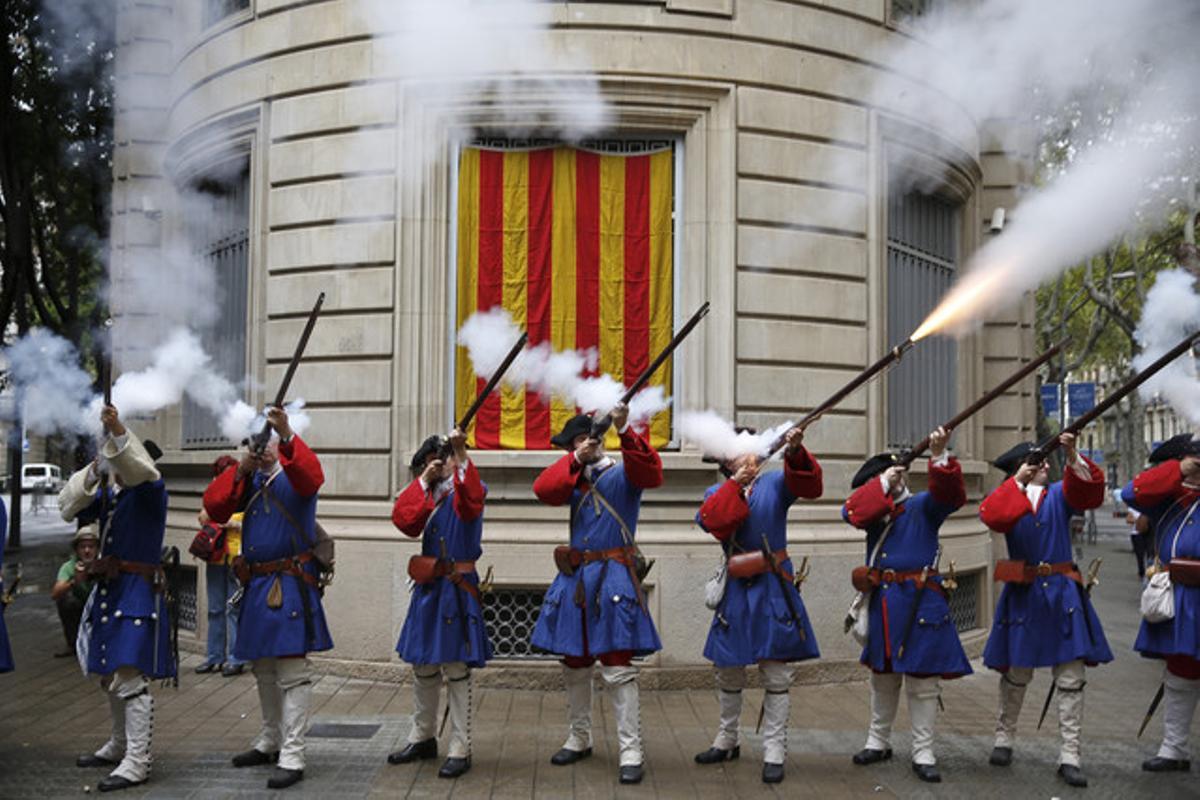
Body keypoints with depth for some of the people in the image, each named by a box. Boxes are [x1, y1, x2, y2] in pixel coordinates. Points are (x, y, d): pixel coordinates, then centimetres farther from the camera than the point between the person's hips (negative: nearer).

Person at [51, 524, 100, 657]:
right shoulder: (69, 567, -18)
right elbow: (54, 595, -31)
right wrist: (74, 581, -49)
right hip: (81, 610, 1)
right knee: (65, 599, -26)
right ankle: (73, 645, -10)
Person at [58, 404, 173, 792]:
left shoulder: (150, 492, -7)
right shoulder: (107, 493, 13)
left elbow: (143, 469, -28)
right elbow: (68, 508, 5)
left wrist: (119, 431, -39)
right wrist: (93, 471, -5)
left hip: (139, 593, -9)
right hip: (108, 591, 9)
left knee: (131, 678, -12)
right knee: (111, 676, 19)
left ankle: (136, 764, -9)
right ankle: (119, 746, 35)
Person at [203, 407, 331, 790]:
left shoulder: (295, 472, -5)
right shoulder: (247, 479, 13)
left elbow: (312, 476, -29)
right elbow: (214, 507, 1)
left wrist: (287, 434, -43)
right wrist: (241, 468, -9)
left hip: (291, 586, -7)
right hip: (256, 585, 7)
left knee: (292, 672, -6)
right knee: (264, 670, 18)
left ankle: (292, 757, -4)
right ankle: (269, 742, 32)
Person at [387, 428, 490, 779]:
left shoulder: (465, 491, -4)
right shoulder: (425, 496, 14)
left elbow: (472, 496, -30)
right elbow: (403, 519, -4)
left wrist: (461, 452, -40)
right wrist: (424, 481, -7)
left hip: (457, 589, -7)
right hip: (427, 588, 7)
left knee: (456, 668, -4)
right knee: (422, 665, 15)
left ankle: (460, 750, 3)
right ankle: (422, 738, 29)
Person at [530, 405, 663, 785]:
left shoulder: (624, 472, 0)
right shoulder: (573, 477, 15)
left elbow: (651, 472, -23)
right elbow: (543, 489, -4)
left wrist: (624, 431, -35)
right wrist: (577, 460, -14)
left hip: (614, 578, -6)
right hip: (575, 578, 6)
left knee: (618, 668, -9)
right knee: (575, 665, 13)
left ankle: (631, 754, -5)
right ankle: (579, 740, 28)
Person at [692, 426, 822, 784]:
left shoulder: (776, 483, 2)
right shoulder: (717, 493, 6)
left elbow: (808, 483, -18)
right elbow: (712, 522, -15)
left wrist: (795, 452, -36)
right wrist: (736, 484, -19)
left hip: (775, 589, -2)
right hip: (736, 591, 2)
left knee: (777, 673, 1)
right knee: (728, 670, 12)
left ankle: (774, 753, 10)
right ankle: (727, 742, 31)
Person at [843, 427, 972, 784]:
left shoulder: (923, 505, 0)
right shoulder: (876, 510, 12)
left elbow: (950, 494, -20)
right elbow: (852, 512, -8)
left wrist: (939, 457, -33)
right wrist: (883, 484, -10)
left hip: (920, 603, -5)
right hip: (883, 603, 5)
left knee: (922, 680, 1)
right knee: (882, 676, 16)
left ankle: (923, 754, 9)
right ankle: (878, 743, 29)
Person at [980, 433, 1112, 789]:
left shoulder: (1060, 494, 6)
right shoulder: (1008, 498, 3)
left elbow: (1089, 490, -14)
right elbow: (991, 515, -20)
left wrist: (1073, 456, -28)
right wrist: (1018, 481, -21)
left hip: (1062, 594, 1)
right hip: (1023, 595, -1)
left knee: (1071, 678, -1)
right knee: (1016, 673, 10)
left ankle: (1070, 756, 5)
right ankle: (1004, 739, 29)